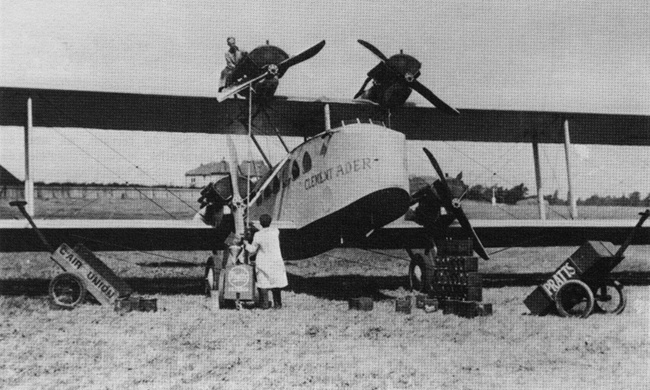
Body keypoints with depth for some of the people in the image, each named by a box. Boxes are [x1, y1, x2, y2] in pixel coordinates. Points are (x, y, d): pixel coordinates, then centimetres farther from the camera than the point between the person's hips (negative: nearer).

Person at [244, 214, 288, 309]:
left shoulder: (258, 235, -13)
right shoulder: (276, 231, -9)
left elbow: (252, 250, -2)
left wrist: (246, 244, 18)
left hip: (263, 263, -1)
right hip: (276, 261, 2)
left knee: (263, 283, 6)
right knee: (276, 283, 10)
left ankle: (264, 304, 5)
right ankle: (277, 304, 13)